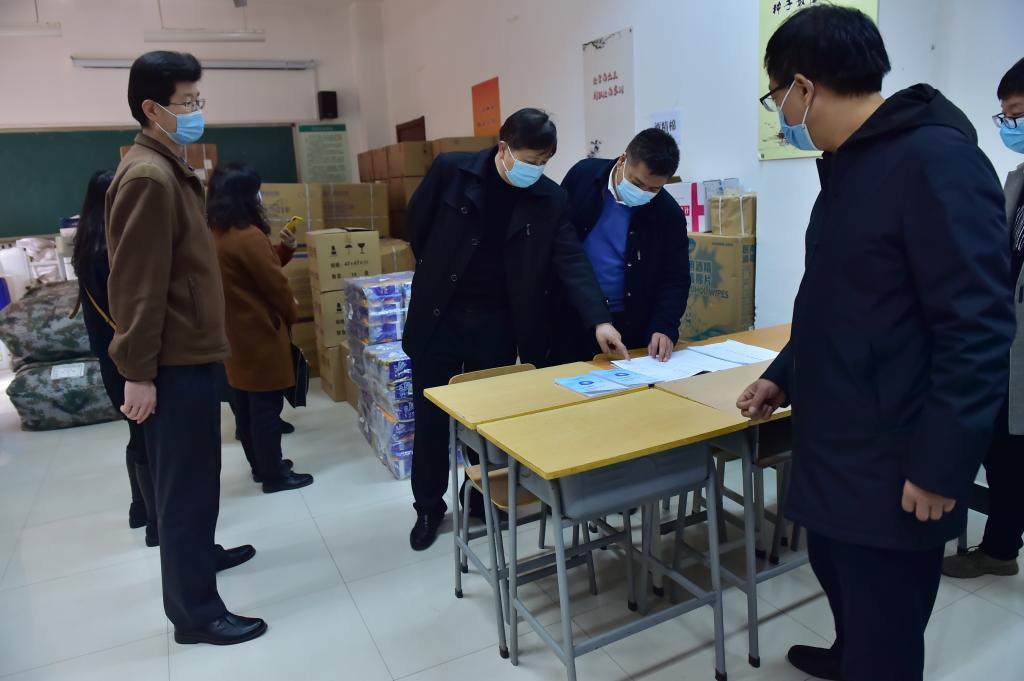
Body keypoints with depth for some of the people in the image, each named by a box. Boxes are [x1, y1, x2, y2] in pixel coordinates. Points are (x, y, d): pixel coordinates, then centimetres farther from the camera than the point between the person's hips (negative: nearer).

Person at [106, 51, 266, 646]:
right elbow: (136, 285, -21)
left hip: (191, 352, 10)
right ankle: (194, 611, 10)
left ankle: (198, 550, 41)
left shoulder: (171, 169, 15)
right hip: (174, 361, -10)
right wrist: (138, 371, -20)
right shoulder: (148, 177, -18)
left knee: (196, 473, 23)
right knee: (187, 480, -2)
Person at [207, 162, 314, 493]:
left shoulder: (215, 234, 8)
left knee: (244, 403, 15)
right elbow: (274, 283, -16)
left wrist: (281, 250, 12)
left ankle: (260, 465, 29)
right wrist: (291, 313, 0)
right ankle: (274, 475, 8)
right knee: (266, 404, -1)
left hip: (233, 332, 10)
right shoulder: (248, 237, -21)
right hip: (260, 331, -9)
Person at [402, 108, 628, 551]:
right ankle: (429, 507, 27)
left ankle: (484, 497, 33)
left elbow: (572, 262, -12)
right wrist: (437, 273, 10)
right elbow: (417, 222, 5)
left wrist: (599, 320, -24)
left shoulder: (550, 200, -5)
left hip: (497, 323, 1)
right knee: (431, 418, 8)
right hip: (439, 316, -1)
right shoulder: (451, 170, -9)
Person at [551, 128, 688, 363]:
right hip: (570, 315, 1)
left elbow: (675, 280, -6)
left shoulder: (669, 215, -10)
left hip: (630, 326, -1)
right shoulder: (584, 174, -7)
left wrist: (664, 328, -21)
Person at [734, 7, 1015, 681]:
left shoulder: (936, 160, -19)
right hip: (838, 447, 9)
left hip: (892, 467, -9)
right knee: (840, 577, 28)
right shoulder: (850, 164, 11)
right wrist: (786, 375, 16)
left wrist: (940, 465, -20)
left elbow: (978, 327, -22)